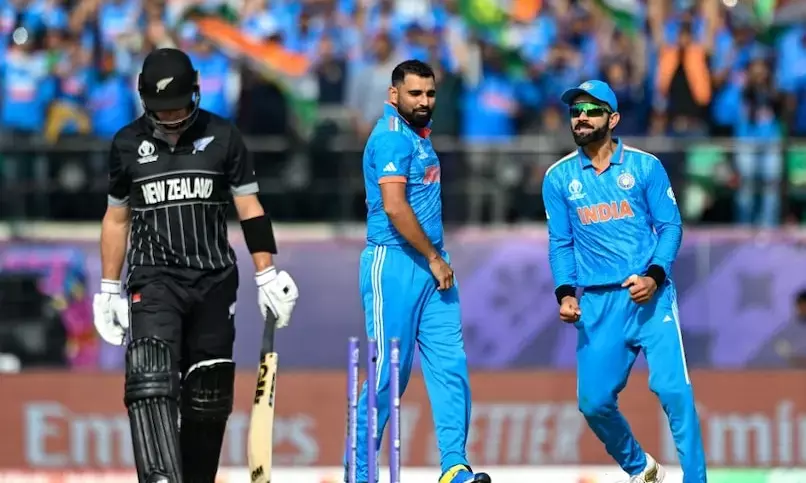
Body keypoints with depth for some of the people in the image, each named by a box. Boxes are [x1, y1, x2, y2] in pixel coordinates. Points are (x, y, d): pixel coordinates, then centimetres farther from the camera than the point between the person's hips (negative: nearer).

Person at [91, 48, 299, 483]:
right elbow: (116, 218, 14)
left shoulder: (222, 138, 3)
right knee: (151, 383, -21)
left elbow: (249, 209, 6)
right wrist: (108, 289, 12)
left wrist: (266, 276, 0)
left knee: (208, 396, 4)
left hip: (214, 281, 1)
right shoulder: (128, 145, 5)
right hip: (154, 280, -1)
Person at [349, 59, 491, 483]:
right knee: (390, 372, -6)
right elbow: (394, 207, -21)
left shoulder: (417, 134, 18)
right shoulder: (392, 137, -12)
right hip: (394, 264, -9)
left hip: (430, 264, 9)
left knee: (450, 365, 0)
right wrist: (434, 259, -14)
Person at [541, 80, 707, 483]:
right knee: (594, 401, 2)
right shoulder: (559, 178, 8)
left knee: (673, 390, -15)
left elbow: (670, 227, 2)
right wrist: (566, 293, -5)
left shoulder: (645, 167, 2)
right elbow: (560, 243, 10)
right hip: (597, 303, 3)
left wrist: (654, 276, -14)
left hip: (651, 296, -3)